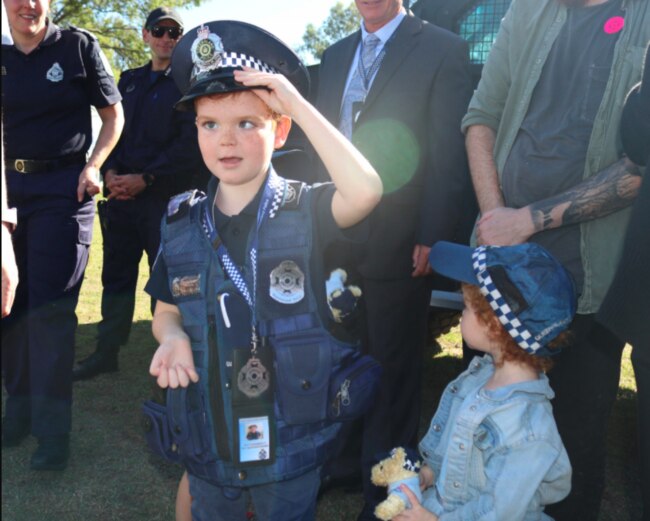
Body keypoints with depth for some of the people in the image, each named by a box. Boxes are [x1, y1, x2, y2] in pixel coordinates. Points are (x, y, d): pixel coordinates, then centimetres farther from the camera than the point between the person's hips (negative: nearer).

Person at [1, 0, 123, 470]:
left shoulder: (78, 46, 1)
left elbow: (113, 115, 3)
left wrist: (93, 166, -10)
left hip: (63, 188, -4)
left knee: (50, 306, -7)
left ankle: (52, 430, 3)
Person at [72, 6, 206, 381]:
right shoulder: (130, 80, 19)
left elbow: (190, 144, -11)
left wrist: (145, 179, -14)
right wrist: (111, 172, -2)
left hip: (166, 197, -5)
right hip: (122, 194, 6)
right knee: (117, 274, 10)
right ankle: (107, 352, 22)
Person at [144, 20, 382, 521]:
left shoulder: (304, 211, -14)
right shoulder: (180, 223, -3)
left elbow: (365, 190, -35)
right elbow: (167, 311, 8)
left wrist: (299, 104, -29)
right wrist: (172, 336, -15)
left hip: (291, 440, -3)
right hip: (207, 437, 4)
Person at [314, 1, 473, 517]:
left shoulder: (442, 49, -3)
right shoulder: (336, 55, 14)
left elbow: (451, 154, -9)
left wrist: (433, 237, -14)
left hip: (398, 244, -5)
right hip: (337, 239, 5)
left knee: (392, 372, 8)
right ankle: (344, 458, 37)